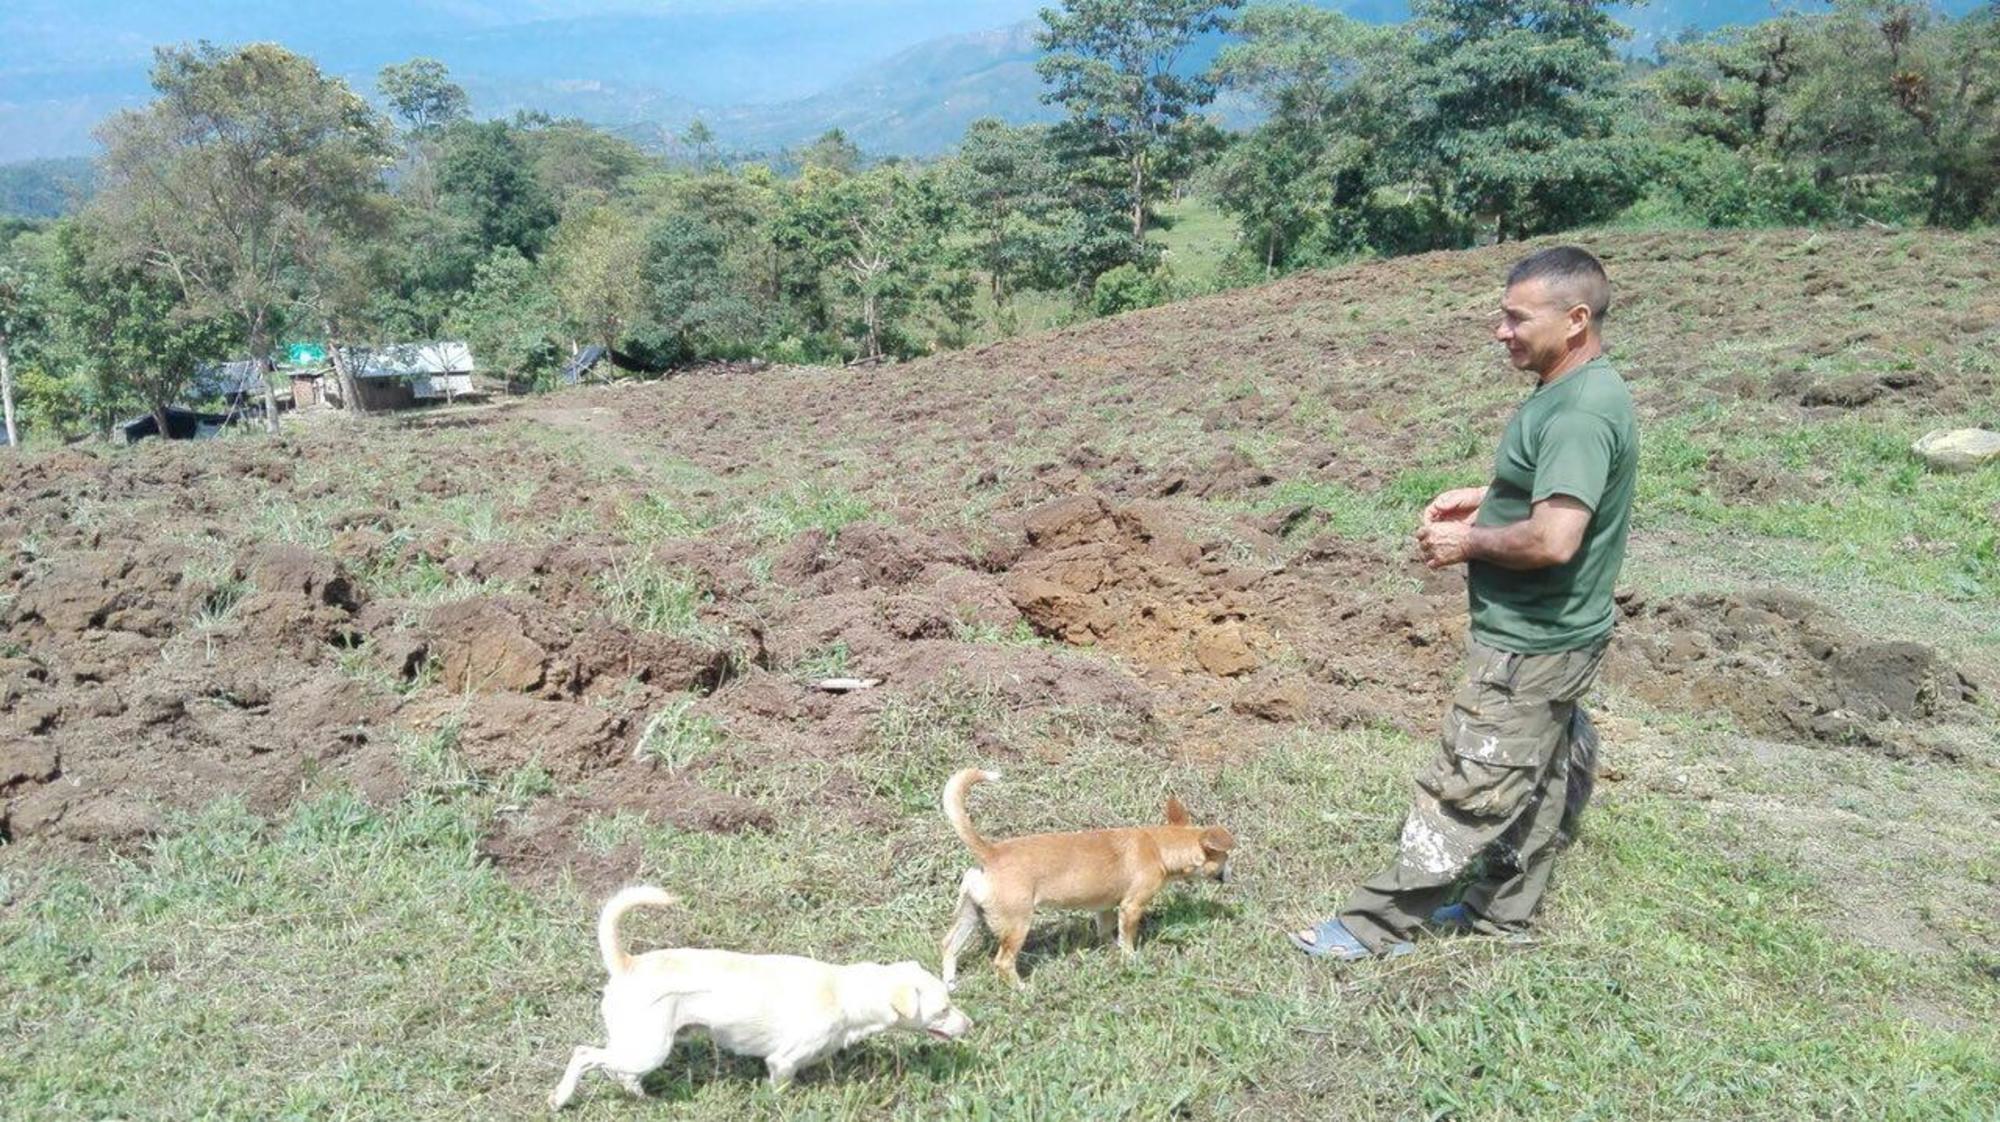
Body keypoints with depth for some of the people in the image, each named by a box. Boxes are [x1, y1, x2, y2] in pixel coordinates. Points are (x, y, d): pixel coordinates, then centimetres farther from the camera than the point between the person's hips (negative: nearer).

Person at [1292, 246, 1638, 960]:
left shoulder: (1579, 413, -25)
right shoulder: (1574, 392, 8)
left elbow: (1553, 540, -32)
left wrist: (1467, 542, -16)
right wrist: (1483, 499, 8)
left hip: (1528, 650, -10)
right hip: (1545, 637, 10)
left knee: (1464, 789, -1)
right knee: (1532, 781, 20)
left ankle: (1377, 927, 9)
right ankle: (1500, 911, 34)